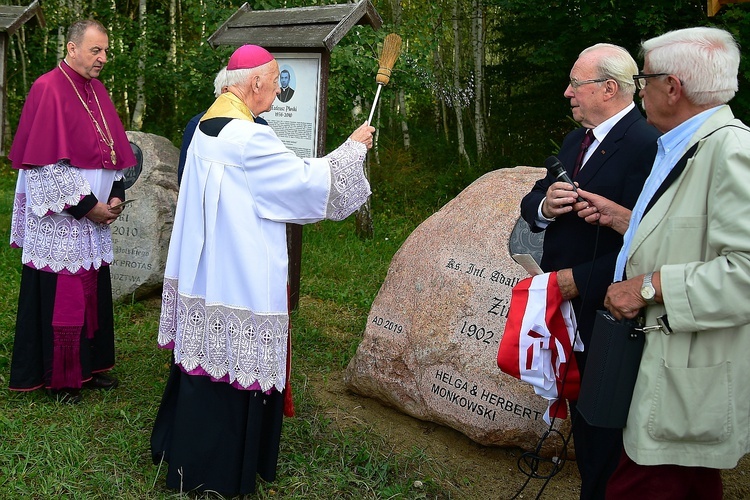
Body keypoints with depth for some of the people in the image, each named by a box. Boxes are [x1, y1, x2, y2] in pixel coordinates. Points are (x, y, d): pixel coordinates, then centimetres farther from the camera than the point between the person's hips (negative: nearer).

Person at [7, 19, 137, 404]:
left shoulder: (97, 91, 11)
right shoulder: (48, 90, -12)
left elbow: (113, 150, 15)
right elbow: (47, 162, -17)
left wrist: (116, 195, 1)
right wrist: (86, 205, -15)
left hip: (94, 218, 7)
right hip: (59, 220, -7)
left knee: (93, 293, 12)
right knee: (60, 297, 0)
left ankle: (88, 367, 25)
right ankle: (58, 379, 12)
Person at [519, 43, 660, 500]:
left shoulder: (646, 147, -20)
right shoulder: (575, 141, 11)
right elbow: (531, 202, 15)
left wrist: (579, 280, -21)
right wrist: (543, 205, -8)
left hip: (606, 314, -9)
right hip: (570, 312, 9)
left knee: (603, 428, 4)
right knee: (581, 412, 22)